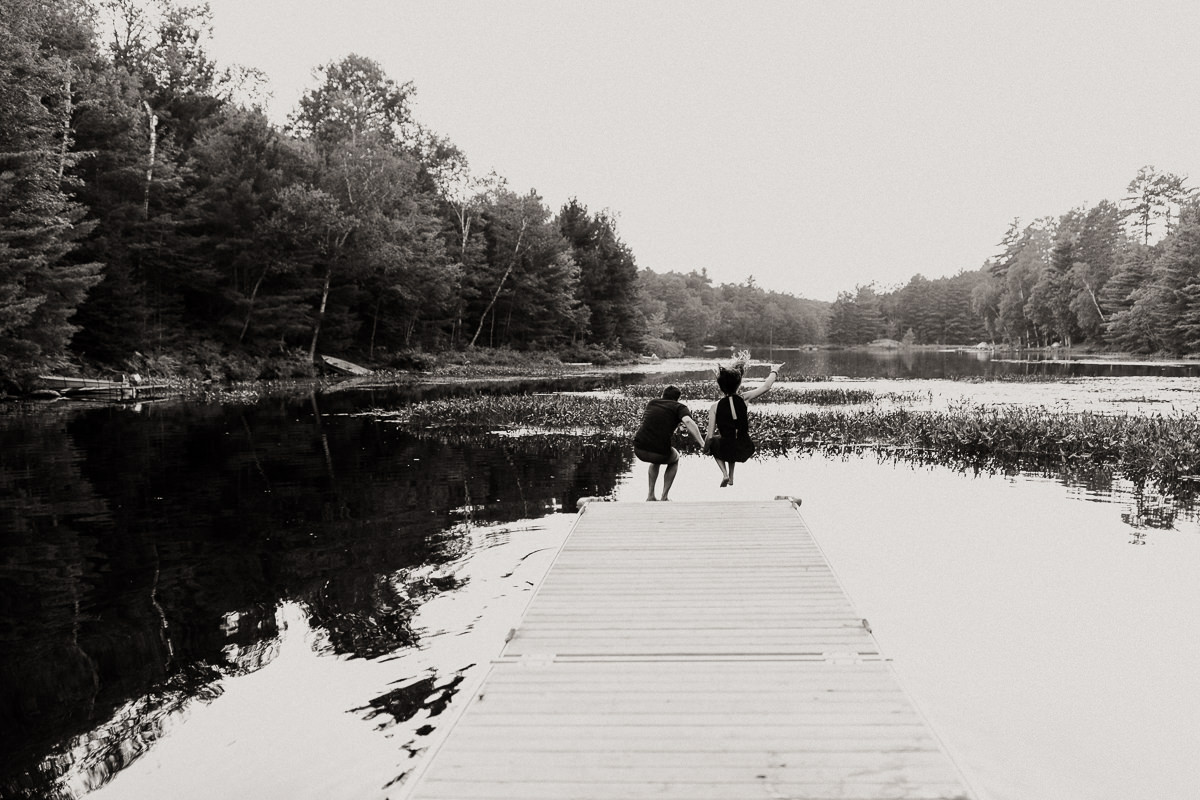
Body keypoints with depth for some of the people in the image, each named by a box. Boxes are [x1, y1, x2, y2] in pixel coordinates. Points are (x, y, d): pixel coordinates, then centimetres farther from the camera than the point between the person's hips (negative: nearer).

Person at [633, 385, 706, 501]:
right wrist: (702, 443, -22)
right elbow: (688, 421, -18)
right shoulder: (679, 407, 4)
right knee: (675, 459, 32)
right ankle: (664, 497, 25)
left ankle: (650, 495, 32)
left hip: (639, 451, 4)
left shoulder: (651, 403, 19)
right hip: (660, 453, -4)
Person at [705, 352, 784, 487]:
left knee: (714, 441, 32)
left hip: (726, 451, -3)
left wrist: (705, 449, 10)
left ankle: (725, 474, 15)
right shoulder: (743, 399, -11)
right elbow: (766, 386, 2)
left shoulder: (715, 407, -13)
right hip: (746, 450, 3)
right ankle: (731, 478, 36)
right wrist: (774, 371, 20)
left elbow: (710, 436, -10)